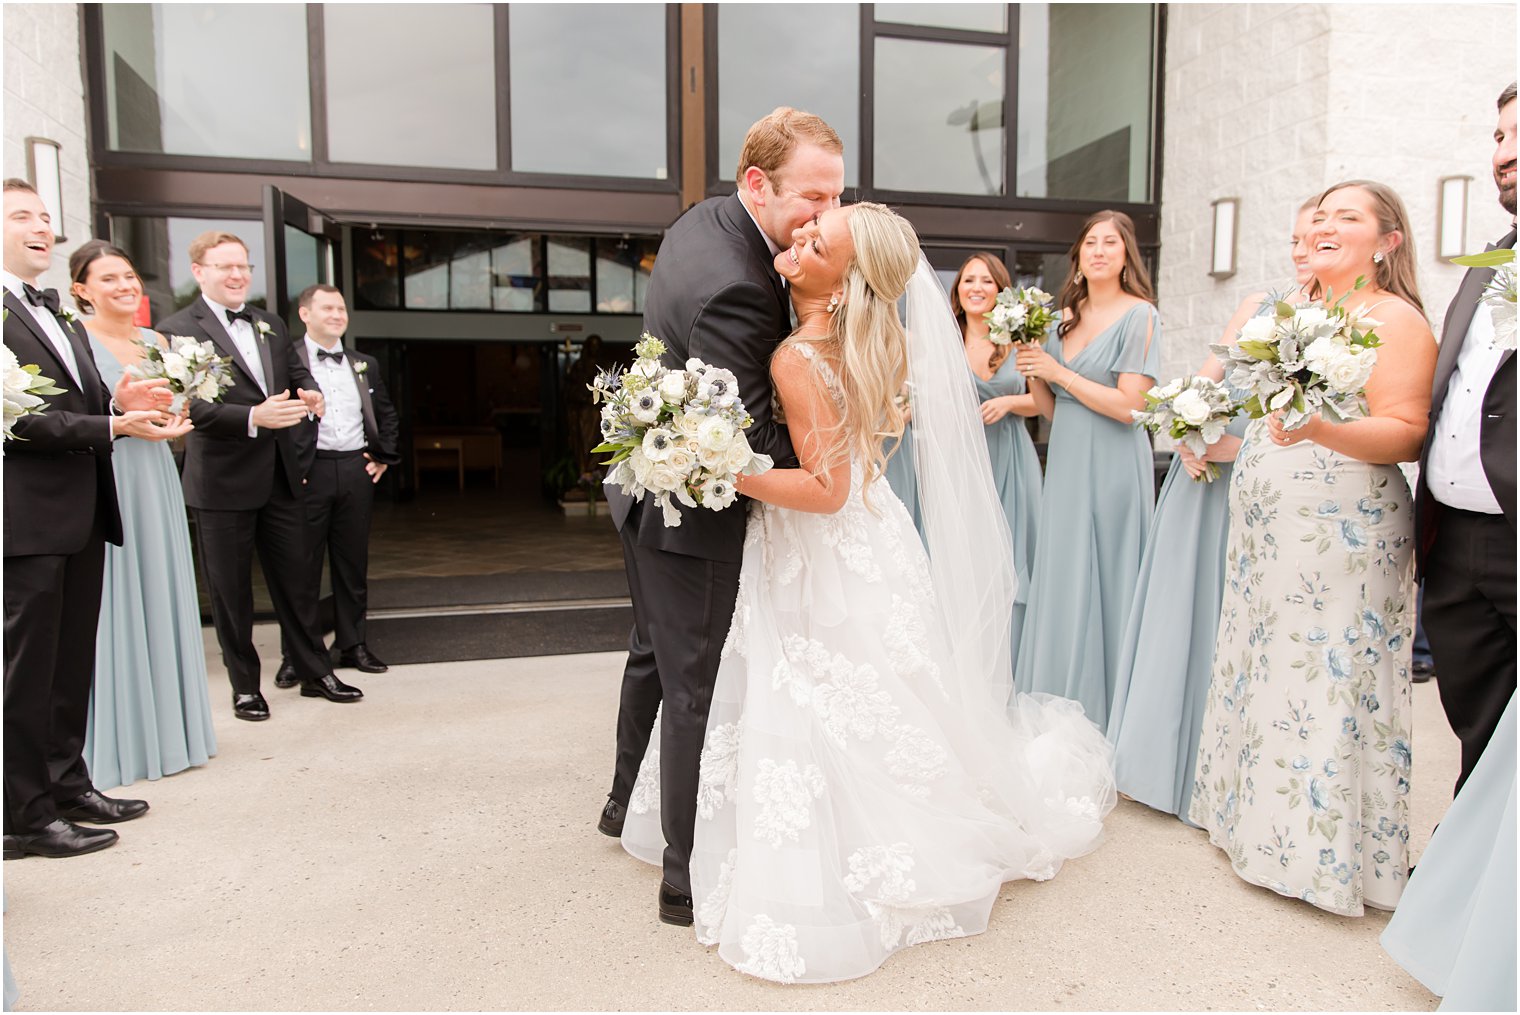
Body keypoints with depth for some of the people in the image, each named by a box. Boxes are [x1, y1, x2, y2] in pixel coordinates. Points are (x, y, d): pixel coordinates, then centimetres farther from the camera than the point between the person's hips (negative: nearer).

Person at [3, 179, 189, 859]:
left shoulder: (59, 315, 20)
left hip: (81, 515, 9)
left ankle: (67, 784, 30)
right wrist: (110, 424, -21)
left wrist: (121, 402, 0)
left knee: (72, 663, 16)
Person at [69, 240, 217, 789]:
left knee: (161, 598, 10)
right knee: (113, 605, -1)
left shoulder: (156, 342, 13)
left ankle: (167, 727, 22)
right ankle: (116, 740, 11)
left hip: (154, 481, 6)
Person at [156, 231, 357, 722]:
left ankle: (314, 672, 25)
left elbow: (297, 372, 17)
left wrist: (310, 391, -6)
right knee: (231, 590, 8)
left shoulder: (270, 325, 12)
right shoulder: (176, 330, -7)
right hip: (222, 484, -5)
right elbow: (189, 405, -17)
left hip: (280, 478, 5)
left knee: (296, 580, 13)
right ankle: (244, 685, 22)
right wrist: (254, 416, -30)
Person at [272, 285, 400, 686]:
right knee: (302, 567, 2)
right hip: (308, 473, -5)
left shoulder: (365, 364, 15)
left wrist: (383, 457, 15)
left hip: (356, 472, 5)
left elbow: (386, 415, 24)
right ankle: (296, 654, 11)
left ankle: (352, 644, 22)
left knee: (354, 564, 11)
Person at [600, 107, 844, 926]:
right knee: (696, 688, 1)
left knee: (655, 651, 26)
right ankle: (688, 877, 17)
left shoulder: (704, 220, 2)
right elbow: (750, 440, -29)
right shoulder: (730, 286, -30)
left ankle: (626, 800, 47)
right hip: (691, 510, -11)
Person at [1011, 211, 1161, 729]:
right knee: (1059, 584, 9)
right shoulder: (1066, 320, 13)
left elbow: (1129, 405, -15)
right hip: (1065, 466, 6)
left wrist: (1059, 372, -12)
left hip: (1110, 467, -6)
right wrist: (1034, 375, -4)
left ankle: (1102, 720, 13)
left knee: (1101, 588, -1)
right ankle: (1060, 715, 22)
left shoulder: (1139, 315, -6)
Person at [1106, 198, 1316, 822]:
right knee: (1181, 608, 9)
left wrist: (1241, 444, -21)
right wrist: (1189, 435, -7)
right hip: (1202, 477, 5)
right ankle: (1165, 760, 25)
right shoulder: (1258, 305, 12)